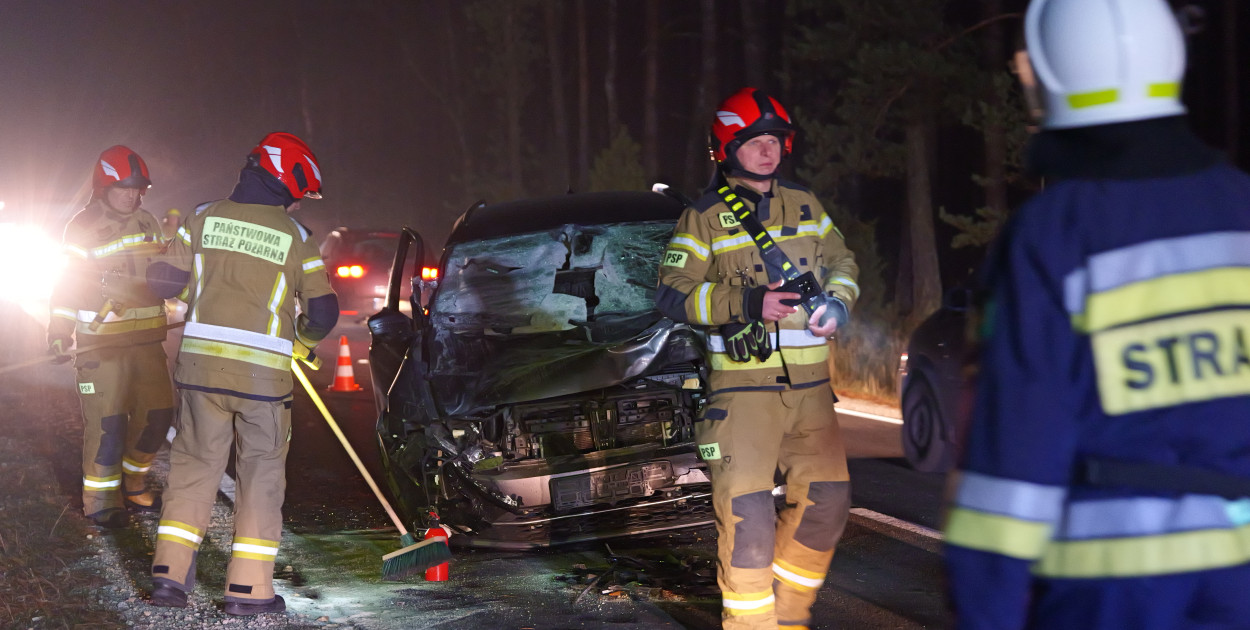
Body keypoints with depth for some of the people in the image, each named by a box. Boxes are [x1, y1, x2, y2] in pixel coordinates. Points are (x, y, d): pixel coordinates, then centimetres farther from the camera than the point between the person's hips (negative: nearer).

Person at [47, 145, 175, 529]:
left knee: (157, 413, 5)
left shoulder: (148, 224, 12)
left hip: (147, 338, 6)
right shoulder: (84, 227, -5)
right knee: (106, 421, -9)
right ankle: (100, 500, 2)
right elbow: (67, 285, -4)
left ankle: (133, 485, 22)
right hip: (101, 343, -6)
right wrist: (60, 334, -7)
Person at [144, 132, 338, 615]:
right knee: (261, 472, 7)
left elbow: (162, 281, 5)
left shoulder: (204, 218, 4)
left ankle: (170, 573, 9)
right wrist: (302, 339, 21)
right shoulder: (296, 237, -1)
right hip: (262, 372, -2)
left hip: (200, 363, 3)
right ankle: (249, 588, 6)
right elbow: (322, 313, 0)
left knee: (194, 462, 13)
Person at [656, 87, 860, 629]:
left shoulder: (804, 205, 13)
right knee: (747, 511, -12)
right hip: (744, 386, -5)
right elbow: (673, 294, -8)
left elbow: (842, 263, 22)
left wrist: (837, 302, -1)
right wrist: (748, 304, -19)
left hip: (810, 386, 6)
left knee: (826, 500, 9)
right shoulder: (704, 218, -2)